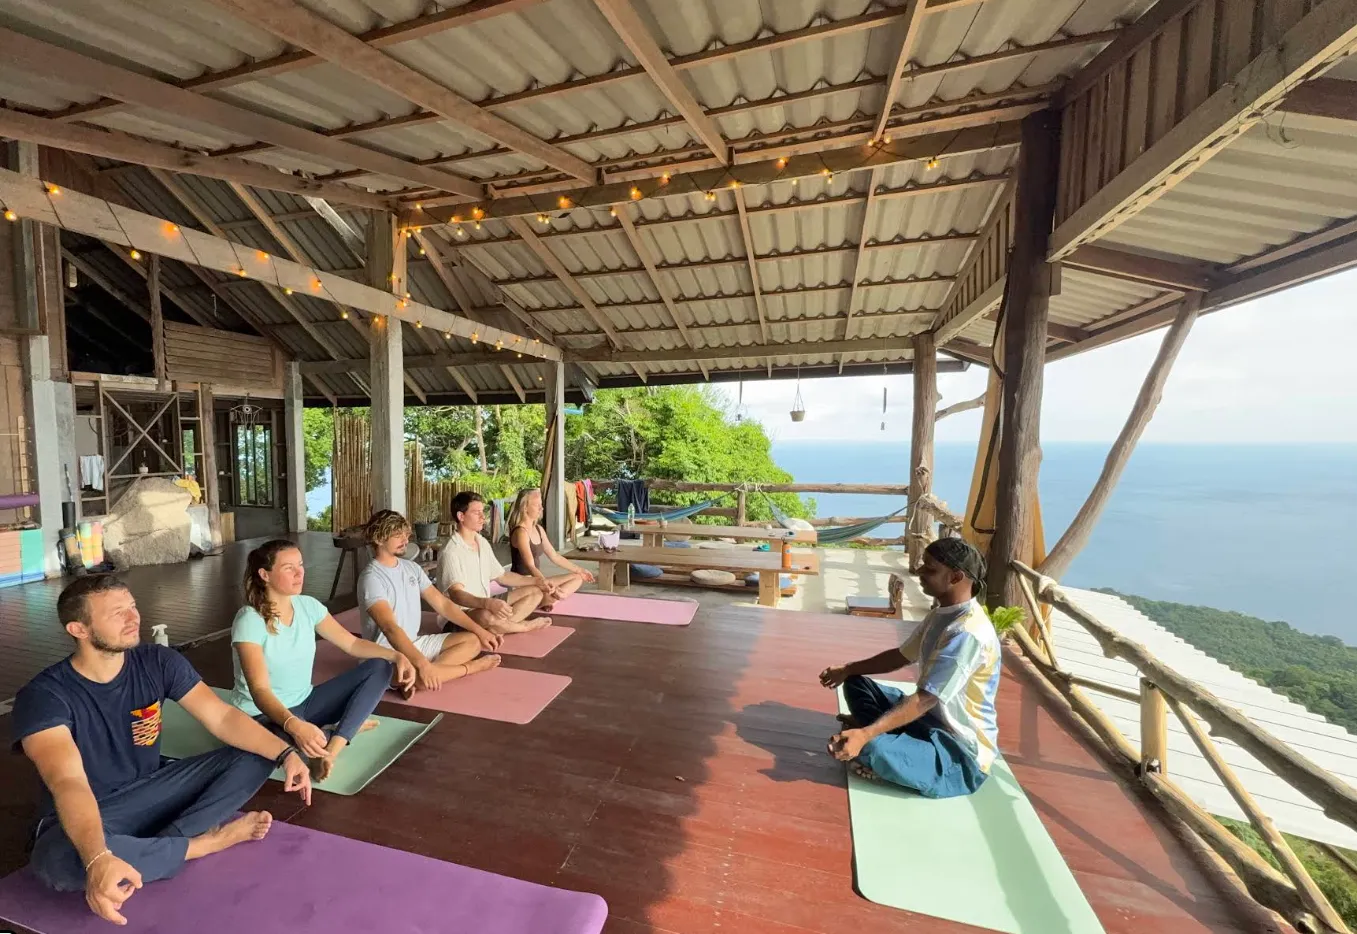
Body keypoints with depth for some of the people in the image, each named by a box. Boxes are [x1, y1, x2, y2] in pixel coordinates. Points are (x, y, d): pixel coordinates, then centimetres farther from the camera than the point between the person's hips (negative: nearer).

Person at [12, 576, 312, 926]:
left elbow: (224, 717, -13)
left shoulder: (159, 663, -10)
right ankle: (207, 840, -15)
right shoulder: (43, 696, -22)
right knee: (58, 860, -38)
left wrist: (286, 753, -25)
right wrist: (98, 859, -52)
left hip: (151, 792, 4)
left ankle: (147, 850, -19)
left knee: (257, 756, -11)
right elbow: (68, 783, -36)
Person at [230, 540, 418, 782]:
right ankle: (349, 727, -5)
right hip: (263, 714, -6)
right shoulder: (249, 621, -21)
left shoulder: (308, 606, -4)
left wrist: (396, 656, -16)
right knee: (304, 741, -41)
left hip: (304, 702, 6)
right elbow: (260, 690, -29)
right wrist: (294, 725, -47)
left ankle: (332, 748, -22)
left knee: (379, 667, -10)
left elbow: (351, 643, 1)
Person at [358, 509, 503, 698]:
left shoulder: (412, 568, 6)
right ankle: (469, 667, -6)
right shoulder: (371, 578, -18)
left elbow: (442, 604, 7)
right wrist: (422, 664, -42)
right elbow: (389, 628, -30)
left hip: (415, 642, 8)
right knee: (422, 677, -38)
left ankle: (416, 678, -19)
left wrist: (480, 630, 0)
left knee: (473, 640, 0)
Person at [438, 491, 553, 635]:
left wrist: (537, 581, 7)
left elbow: (501, 576, 16)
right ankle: (525, 626, -9)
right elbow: (456, 595, -31)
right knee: (487, 617, -41)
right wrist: (488, 603, -49)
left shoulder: (483, 542, 7)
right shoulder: (451, 552, -20)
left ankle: (503, 625, -18)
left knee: (535, 592, 4)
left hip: (485, 606, 9)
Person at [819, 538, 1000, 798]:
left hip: (960, 751, -9)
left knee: (869, 750, -33)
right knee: (856, 683, 10)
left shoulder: (968, 634, -28)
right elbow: (902, 656, 14)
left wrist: (865, 735, -34)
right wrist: (847, 670, 10)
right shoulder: (943, 613, 2)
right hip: (931, 718, 9)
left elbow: (925, 699, -30)